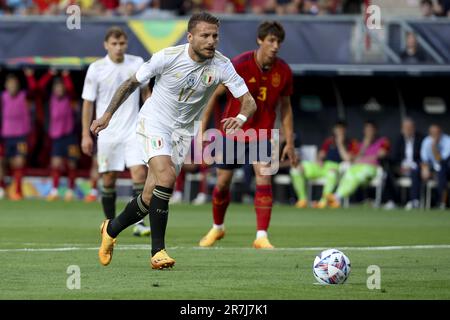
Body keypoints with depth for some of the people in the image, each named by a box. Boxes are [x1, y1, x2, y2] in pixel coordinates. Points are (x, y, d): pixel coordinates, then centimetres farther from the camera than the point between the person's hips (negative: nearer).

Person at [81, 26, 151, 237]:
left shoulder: (137, 64, 2)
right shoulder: (96, 69, -5)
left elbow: (145, 92, 17)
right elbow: (88, 103, 0)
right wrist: (86, 135, -2)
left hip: (133, 130, 1)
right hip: (107, 132, -1)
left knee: (139, 173, -13)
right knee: (108, 179, 3)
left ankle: (139, 223, -11)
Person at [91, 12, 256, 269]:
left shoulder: (221, 65, -13)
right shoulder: (168, 57, -19)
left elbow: (249, 101, -15)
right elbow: (132, 83, -4)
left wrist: (241, 118, -38)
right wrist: (107, 115, -3)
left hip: (183, 131, 4)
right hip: (154, 122, -4)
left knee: (152, 197, 3)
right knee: (166, 177, -27)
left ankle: (112, 229, 31)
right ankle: (158, 250, -20)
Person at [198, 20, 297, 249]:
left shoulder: (283, 72, -6)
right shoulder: (239, 65, -16)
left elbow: (285, 107, 6)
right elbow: (215, 94, -7)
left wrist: (289, 143, 4)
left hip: (261, 134, 1)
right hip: (232, 132, -1)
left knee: (264, 179, -18)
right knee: (222, 183, 8)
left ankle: (262, 237, -17)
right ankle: (217, 228, 34)